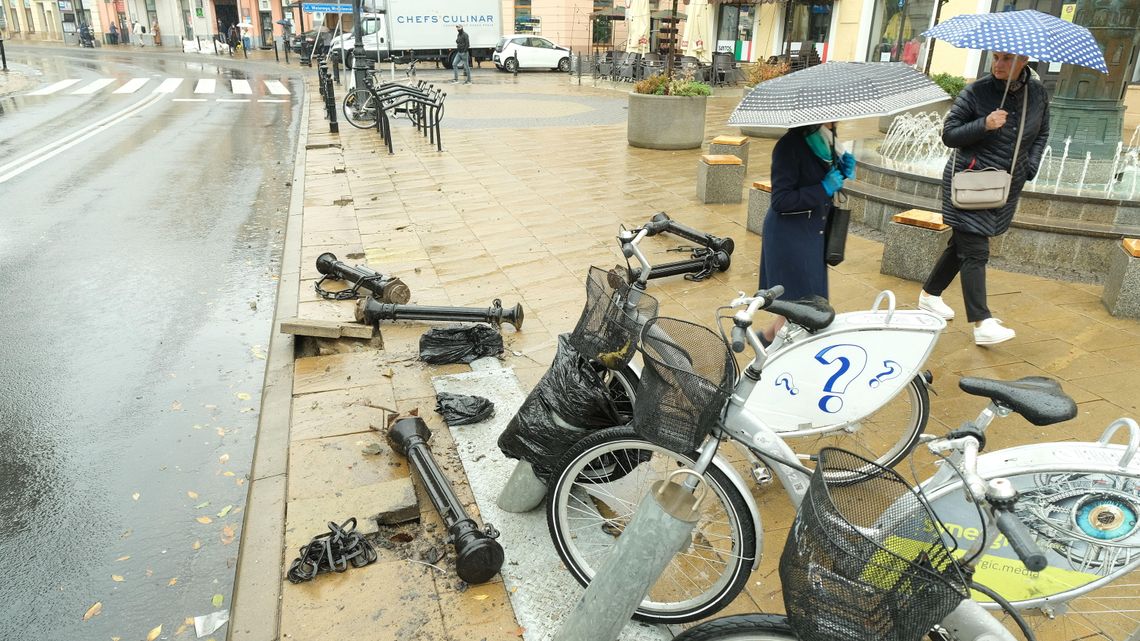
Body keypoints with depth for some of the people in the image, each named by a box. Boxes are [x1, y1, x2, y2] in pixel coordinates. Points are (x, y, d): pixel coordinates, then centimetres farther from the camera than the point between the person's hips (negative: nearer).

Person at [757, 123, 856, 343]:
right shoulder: (789, 146, -19)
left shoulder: (823, 141, 6)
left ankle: (767, 336, 35)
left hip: (814, 231, 9)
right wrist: (824, 189, -22)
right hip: (789, 233, -9)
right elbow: (780, 201, -23)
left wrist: (843, 170, -1)